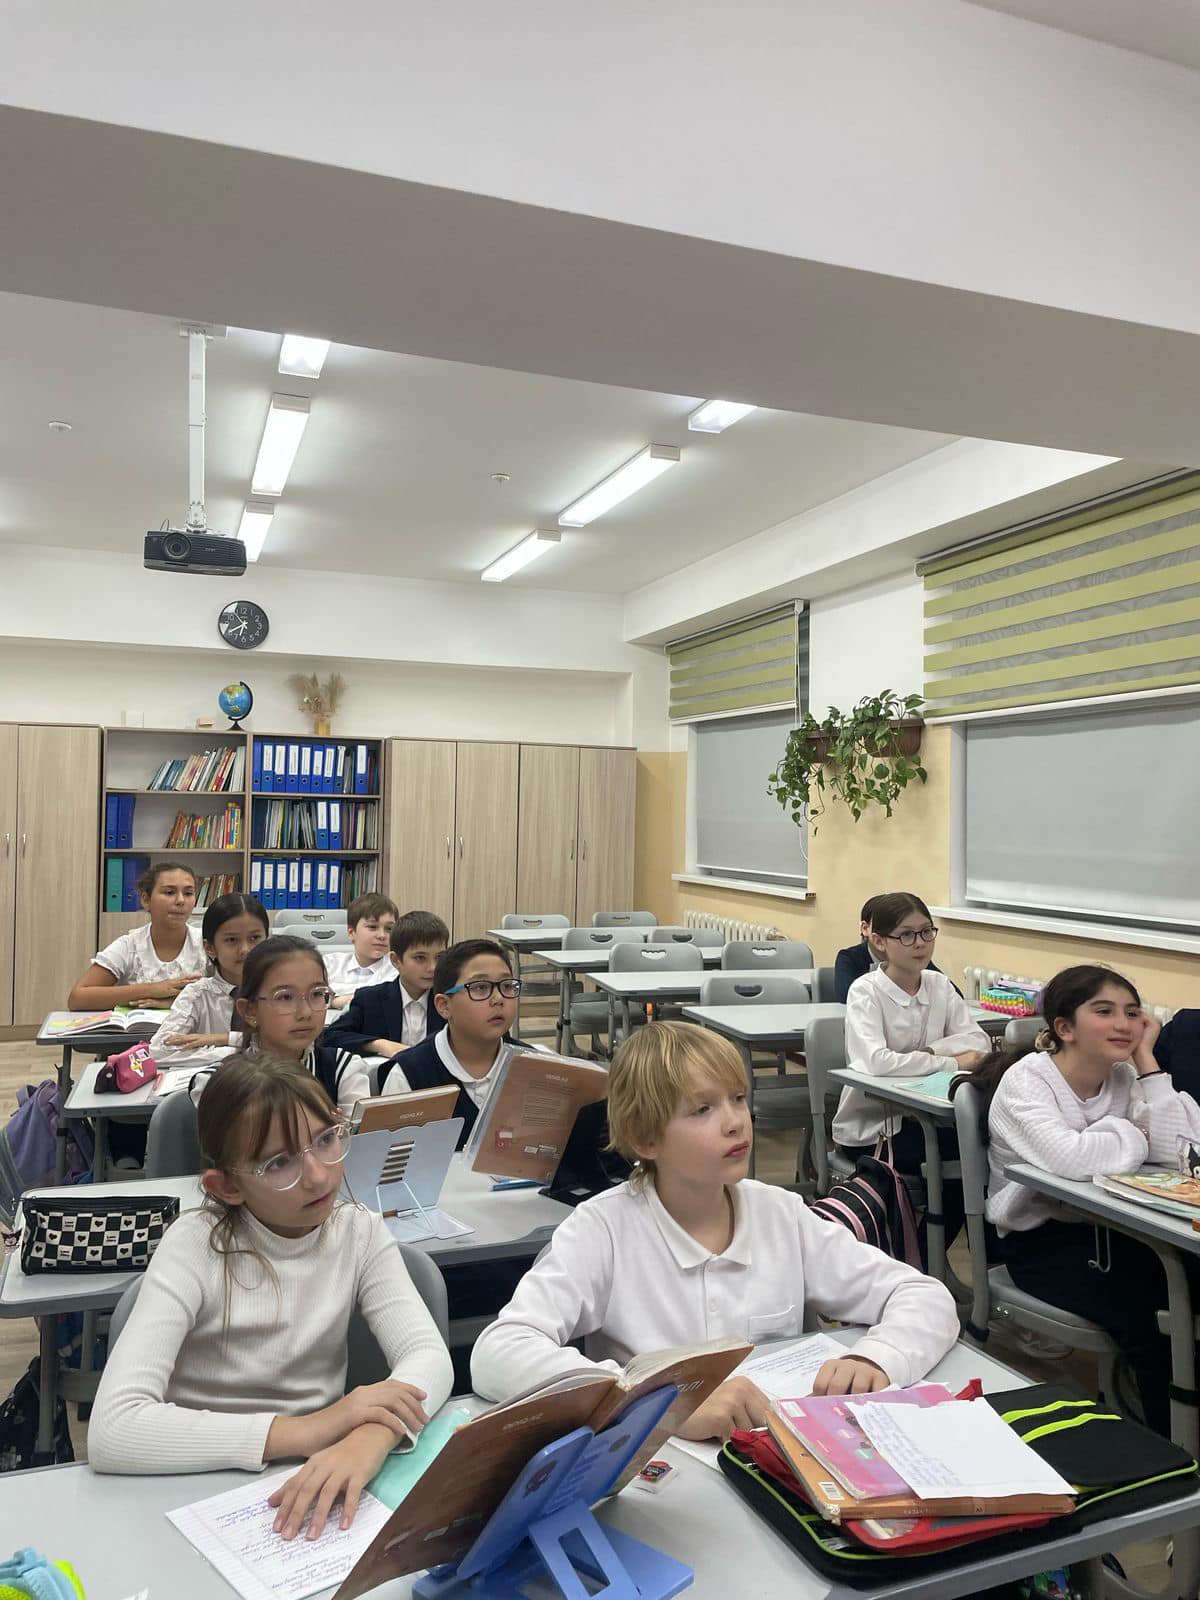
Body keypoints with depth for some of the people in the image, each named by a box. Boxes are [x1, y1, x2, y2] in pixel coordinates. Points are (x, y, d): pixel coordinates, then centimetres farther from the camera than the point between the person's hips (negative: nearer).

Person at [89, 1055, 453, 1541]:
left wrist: (370, 1438, -34)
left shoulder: (360, 1233, -3)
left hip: (319, 1482, 2)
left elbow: (429, 1355, -13)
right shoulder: (196, 1248, -14)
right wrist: (304, 1430, -29)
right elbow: (111, 1431, -24)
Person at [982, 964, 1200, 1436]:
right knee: (1143, 1317, -23)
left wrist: (1146, 1061, -13)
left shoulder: (1125, 1079, 1)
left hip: (1107, 1229, 6)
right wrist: (1137, 1138, -16)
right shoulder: (1025, 1081, -17)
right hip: (1039, 1240, -5)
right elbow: (1069, 1159, -35)